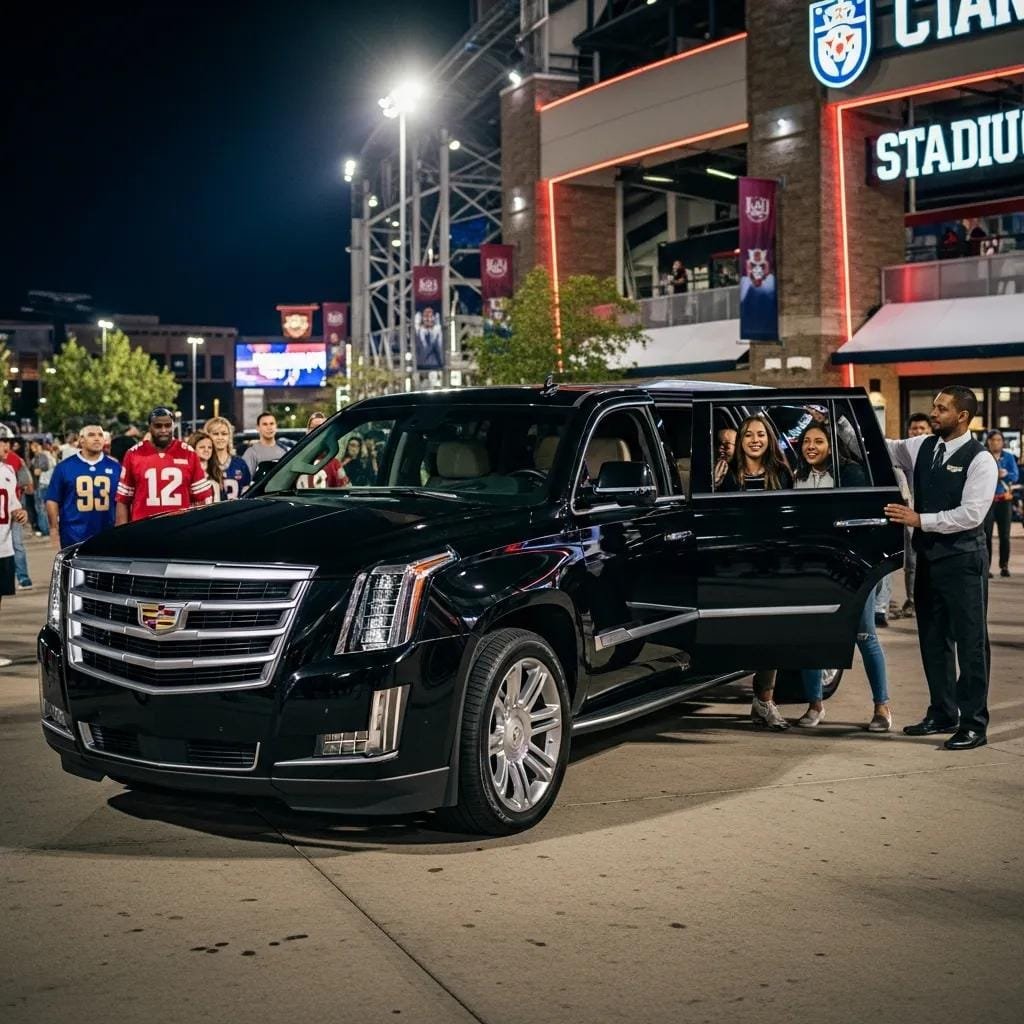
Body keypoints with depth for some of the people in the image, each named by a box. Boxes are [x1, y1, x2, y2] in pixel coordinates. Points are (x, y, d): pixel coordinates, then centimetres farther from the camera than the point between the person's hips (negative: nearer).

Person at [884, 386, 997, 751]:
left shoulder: (980, 460, -11)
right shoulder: (922, 448, 8)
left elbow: (971, 514, -19)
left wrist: (920, 520, -19)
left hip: (963, 560, -7)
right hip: (928, 556, 7)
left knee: (970, 642, -1)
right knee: (933, 639, 14)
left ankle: (973, 724, 4)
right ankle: (942, 714, 26)